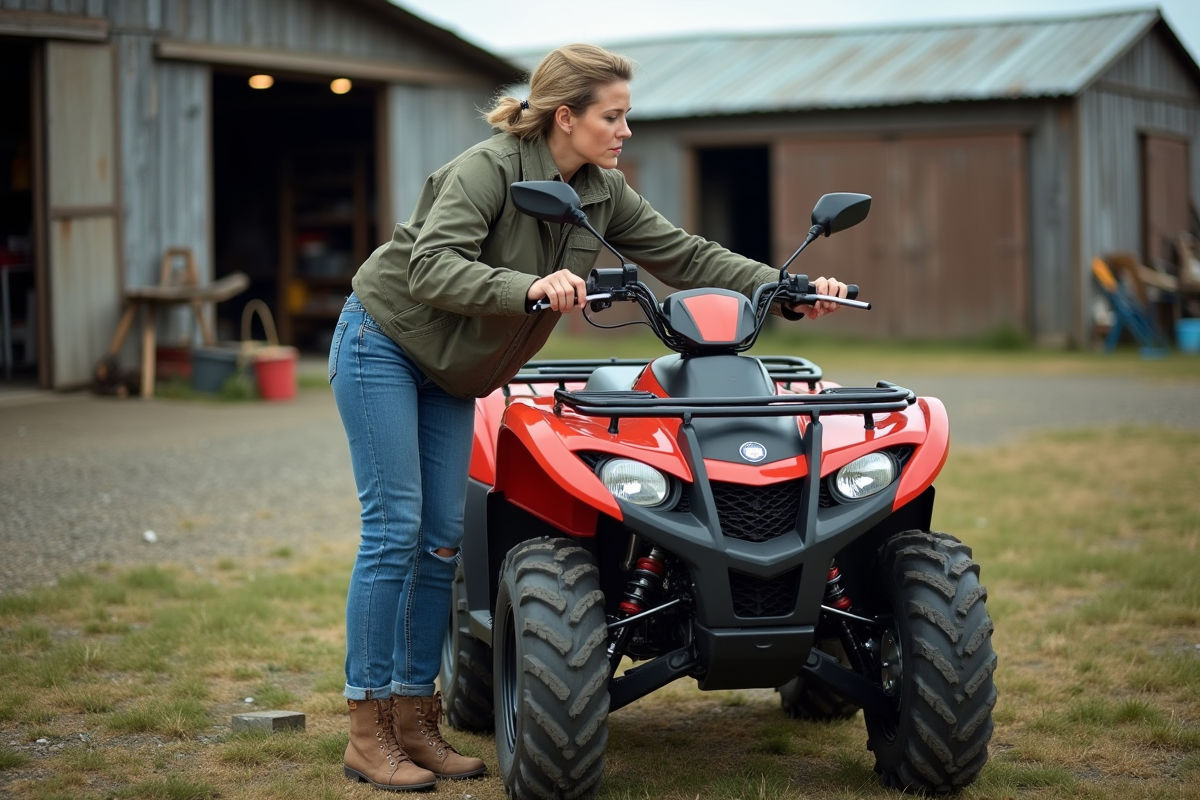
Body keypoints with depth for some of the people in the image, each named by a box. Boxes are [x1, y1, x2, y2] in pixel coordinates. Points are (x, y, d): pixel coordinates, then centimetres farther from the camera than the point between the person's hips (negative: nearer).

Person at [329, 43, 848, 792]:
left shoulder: (604, 194, -2)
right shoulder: (487, 169, -24)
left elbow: (685, 255, -1)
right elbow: (431, 267, -35)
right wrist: (529, 288, -49)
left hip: (451, 374, 7)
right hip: (384, 342, -7)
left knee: (443, 538, 2)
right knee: (395, 529, -11)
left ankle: (415, 720, 8)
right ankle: (367, 734, -7)